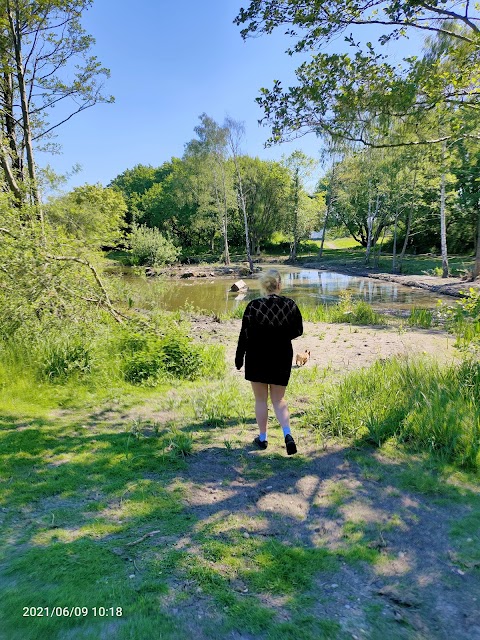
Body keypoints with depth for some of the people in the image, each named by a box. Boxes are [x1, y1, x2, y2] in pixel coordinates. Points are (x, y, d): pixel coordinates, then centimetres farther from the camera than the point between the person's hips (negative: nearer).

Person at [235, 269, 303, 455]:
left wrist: (239, 358, 2)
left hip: (257, 359, -2)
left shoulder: (254, 306, -14)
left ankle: (263, 438, 23)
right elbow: (298, 331, 3)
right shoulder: (290, 305, -7)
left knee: (261, 400, 13)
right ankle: (287, 434, -2)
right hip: (282, 359, 2)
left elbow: (244, 335, -10)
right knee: (279, 399, 16)